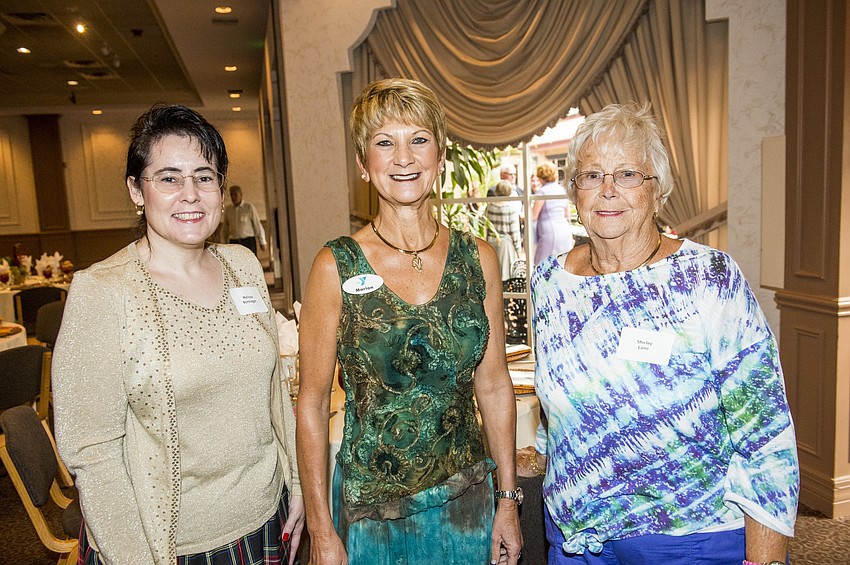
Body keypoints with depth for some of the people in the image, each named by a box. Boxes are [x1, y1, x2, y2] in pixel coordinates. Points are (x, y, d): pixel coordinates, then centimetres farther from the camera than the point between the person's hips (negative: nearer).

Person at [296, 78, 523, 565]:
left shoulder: (478, 259, -4)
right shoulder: (337, 267, -12)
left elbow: (494, 386, 2)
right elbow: (312, 403, -8)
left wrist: (508, 500, 3)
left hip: (467, 503, 3)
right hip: (372, 507, -2)